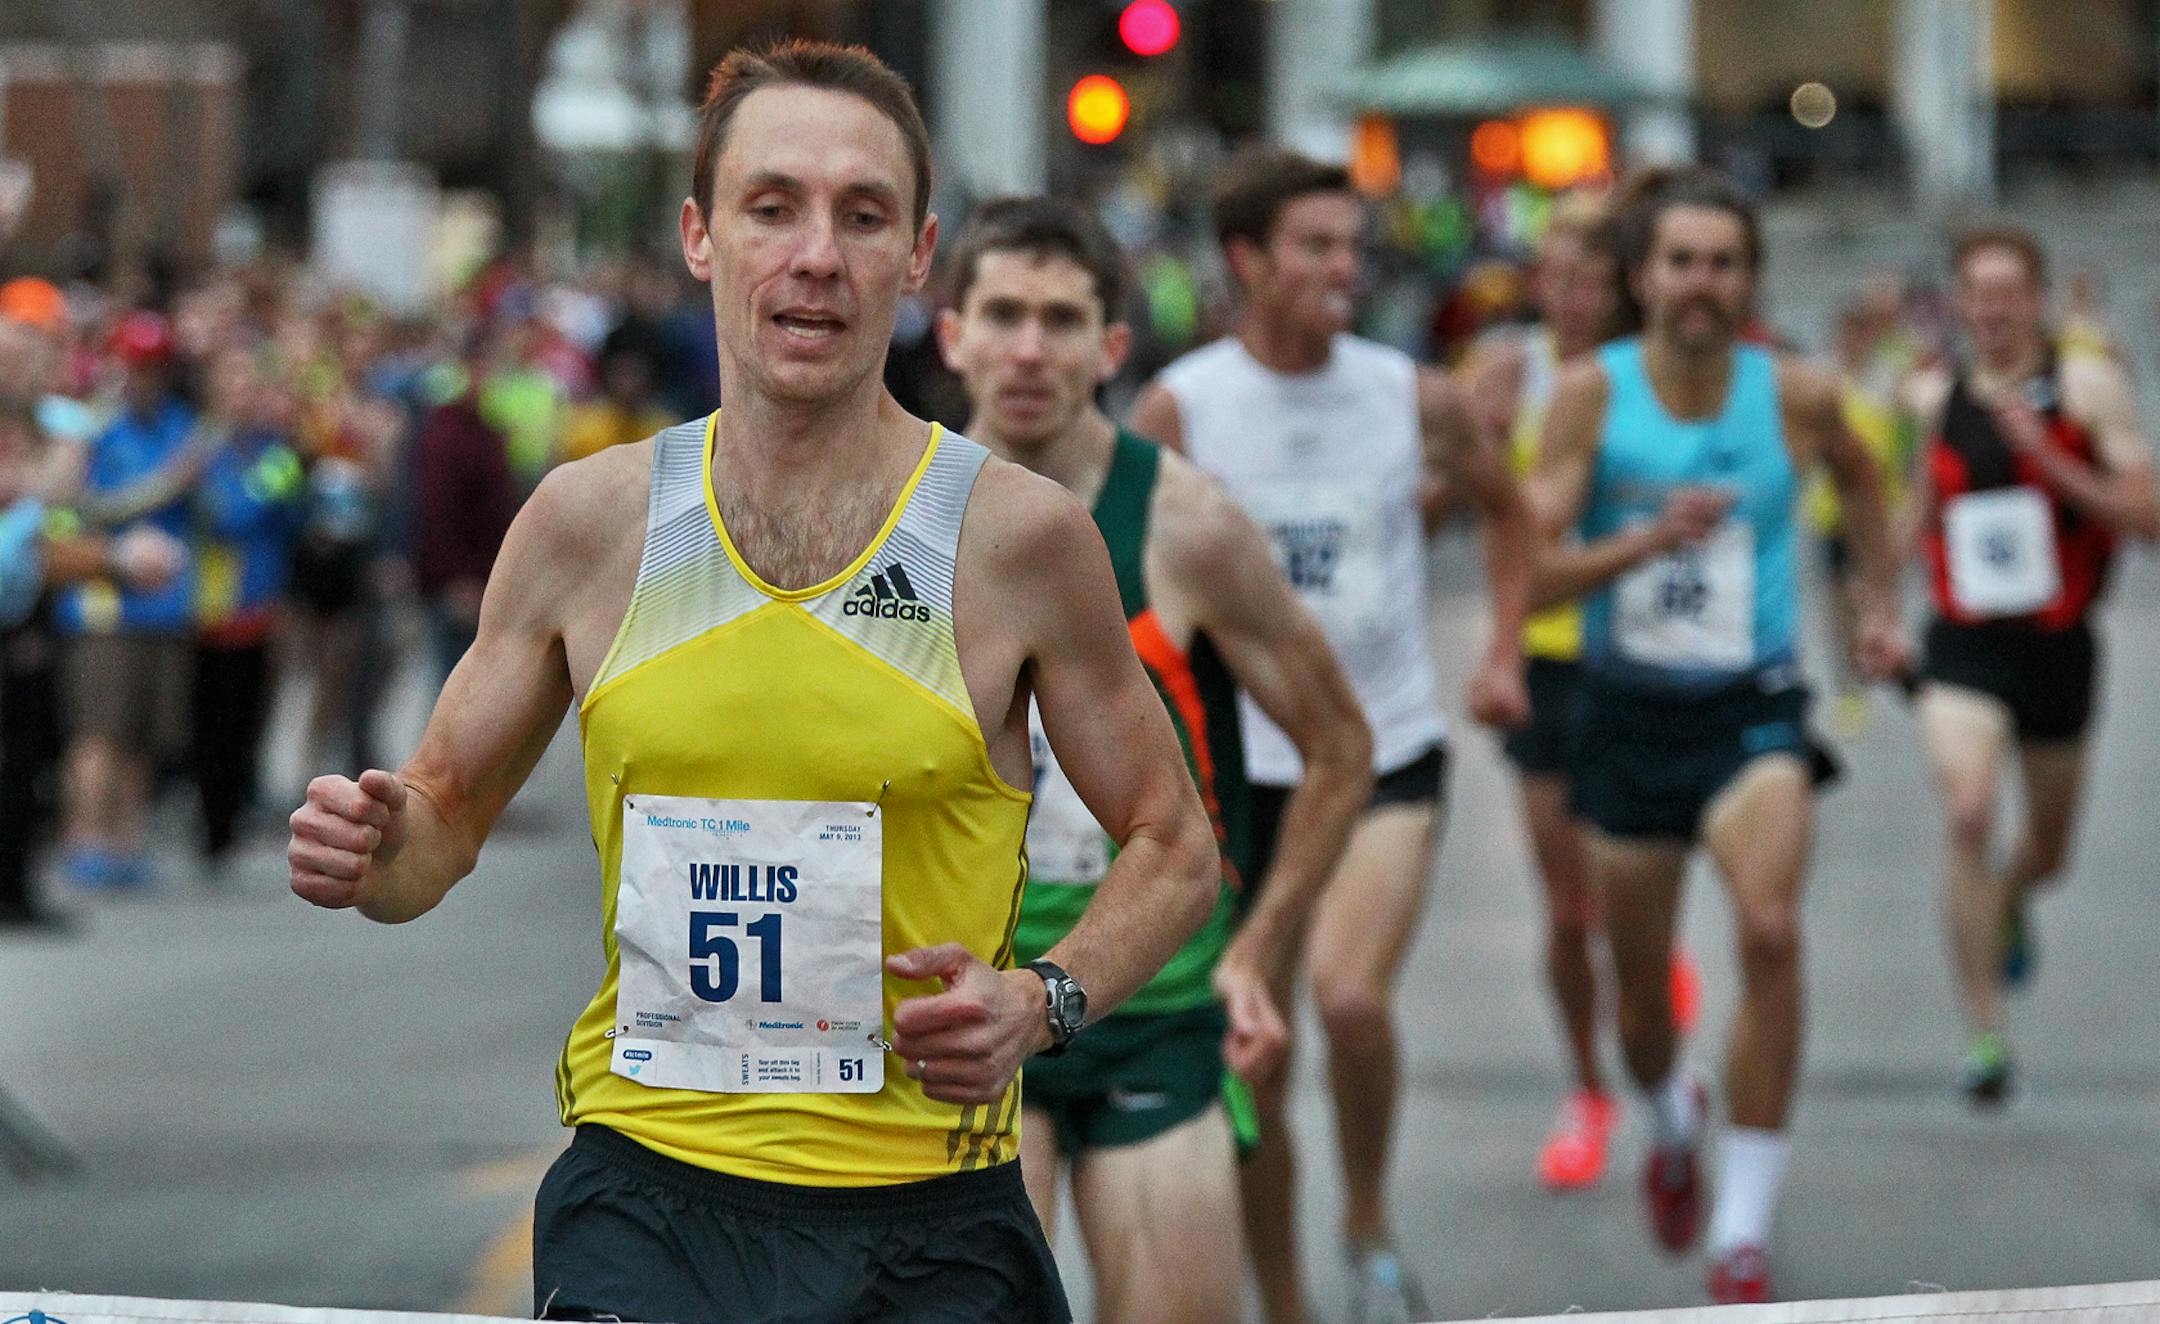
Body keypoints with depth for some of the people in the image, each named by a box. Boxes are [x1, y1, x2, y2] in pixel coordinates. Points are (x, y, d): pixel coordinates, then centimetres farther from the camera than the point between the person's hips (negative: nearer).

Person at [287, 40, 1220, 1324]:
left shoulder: (1019, 534, -2)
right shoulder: (591, 520, 3)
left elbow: (1176, 849, 8)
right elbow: (448, 807, 15)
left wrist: (1044, 1001, -9)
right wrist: (378, 850, -7)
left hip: (925, 1219, 0)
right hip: (645, 1192, 1)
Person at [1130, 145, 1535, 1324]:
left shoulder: (1413, 396, 0)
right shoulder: (1180, 407, -6)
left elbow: (1507, 510, 18)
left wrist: (1503, 654, 8)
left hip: (1389, 753, 0)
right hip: (1242, 766, 0)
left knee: (1350, 992, -24)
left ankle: (1371, 1228, 0)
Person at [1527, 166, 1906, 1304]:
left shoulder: (1797, 395, -4)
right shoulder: (1592, 393, -9)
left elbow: (1859, 479, 20)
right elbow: (1531, 573, -13)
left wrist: (1880, 603, 16)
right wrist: (1648, 540, -28)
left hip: (1754, 708, -1)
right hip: (1629, 710, 1)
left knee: (1770, 930, -26)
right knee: (1641, 984, 13)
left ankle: (1744, 1234, -18)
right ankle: (1671, 1122, 52)